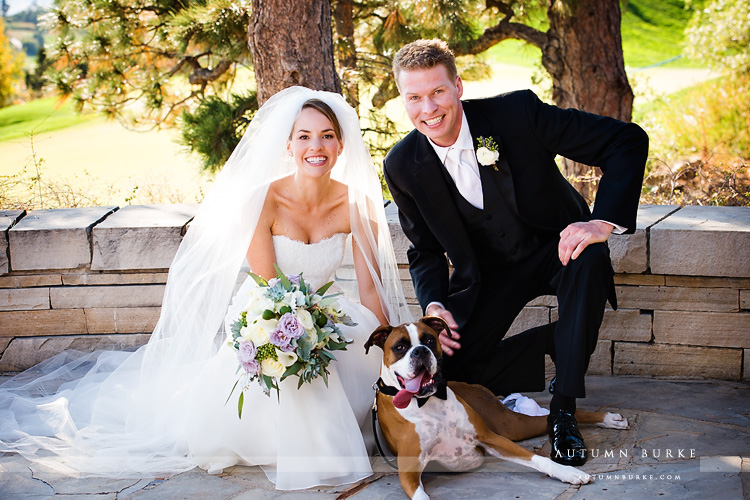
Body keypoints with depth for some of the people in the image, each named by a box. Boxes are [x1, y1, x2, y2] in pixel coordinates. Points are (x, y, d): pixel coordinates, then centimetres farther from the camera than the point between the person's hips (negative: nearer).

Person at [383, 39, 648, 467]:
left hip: (557, 246, -2)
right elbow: (426, 251, 3)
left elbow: (628, 141, -22)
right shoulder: (403, 166, -13)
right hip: (488, 270, 3)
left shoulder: (517, 113, -24)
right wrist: (432, 303, -16)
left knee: (590, 261, -38)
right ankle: (559, 342, 9)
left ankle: (564, 411, -21)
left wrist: (604, 222, -34)